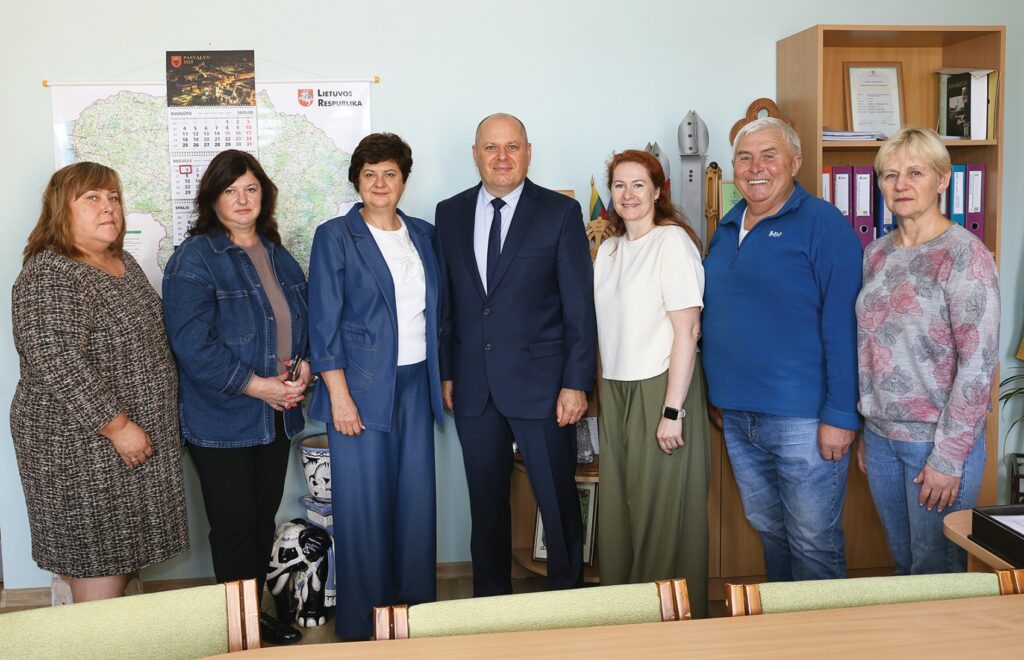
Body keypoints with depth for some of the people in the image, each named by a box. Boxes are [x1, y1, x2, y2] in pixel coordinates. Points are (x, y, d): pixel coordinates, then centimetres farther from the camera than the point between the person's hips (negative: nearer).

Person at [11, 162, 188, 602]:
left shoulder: (123, 263, 10)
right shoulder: (49, 276, -18)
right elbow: (59, 366, -26)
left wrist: (151, 420, 21)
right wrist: (117, 426, -23)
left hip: (140, 434, 9)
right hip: (83, 445, -9)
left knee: (123, 552, 16)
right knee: (97, 559, 1)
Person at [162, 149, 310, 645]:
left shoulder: (277, 255, 11)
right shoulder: (194, 258, -11)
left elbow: (303, 319, 15)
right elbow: (192, 343, -19)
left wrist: (303, 368, -4)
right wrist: (255, 385, -20)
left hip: (276, 414, 6)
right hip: (221, 420, -6)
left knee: (265, 519, 15)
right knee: (235, 525, 3)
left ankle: (258, 613, 32)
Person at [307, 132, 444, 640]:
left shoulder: (423, 235, 12)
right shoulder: (335, 236, -2)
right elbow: (324, 322, -7)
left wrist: (444, 377, 10)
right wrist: (339, 395, -12)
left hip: (415, 384, 4)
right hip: (362, 386, -4)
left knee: (417, 499, 8)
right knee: (363, 505, 1)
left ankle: (416, 608, 23)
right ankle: (360, 625, 16)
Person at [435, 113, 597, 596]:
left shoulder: (560, 212, -3)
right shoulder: (450, 213, 8)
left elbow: (580, 306, -5)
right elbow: (446, 301, 10)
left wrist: (576, 383, -10)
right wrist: (445, 371, 6)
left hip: (540, 384, -3)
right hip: (473, 387, 3)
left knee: (558, 501, 6)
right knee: (486, 504, 14)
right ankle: (490, 600, 30)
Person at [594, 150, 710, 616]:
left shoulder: (672, 241, -10)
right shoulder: (609, 249, 13)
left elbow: (687, 331, -15)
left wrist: (672, 411, -18)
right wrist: (603, 388, 10)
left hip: (659, 386, -7)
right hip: (615, 388, 7)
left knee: (662, 509, 1)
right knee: (617, 504, 10)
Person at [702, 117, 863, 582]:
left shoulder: (823, 224, -10)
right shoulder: (727, 228, 11)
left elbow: (844, 327, -15)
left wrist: (840, 415, -18)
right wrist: (719, 391, 15)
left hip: (802, 420, -7)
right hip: (737, 415, 7)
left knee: (813, 543, 5)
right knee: (768, 529, 20)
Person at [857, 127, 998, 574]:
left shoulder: (964, 254, -12)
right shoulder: (876, 254, 7)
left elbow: (979, 363, -15)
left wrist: (948, 456, -16)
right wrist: (867, 430, 14)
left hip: (939, 439, -6)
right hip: (881, 436, 6)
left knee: (935, 571, 6)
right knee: (902, 562, 18)